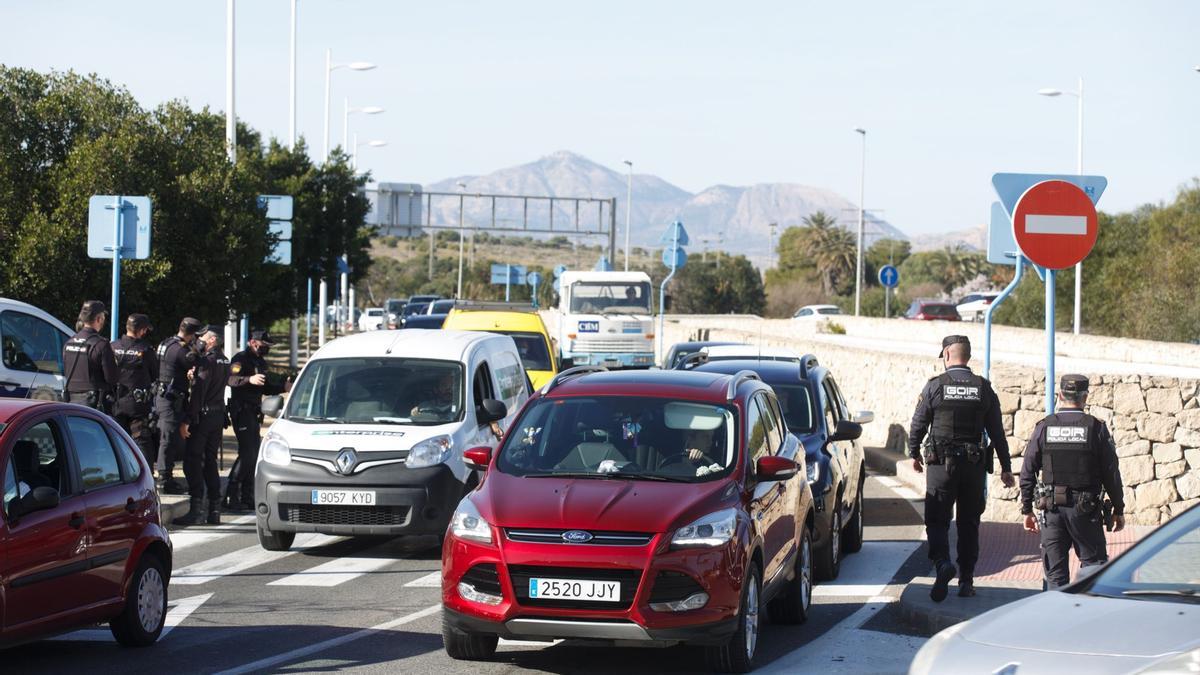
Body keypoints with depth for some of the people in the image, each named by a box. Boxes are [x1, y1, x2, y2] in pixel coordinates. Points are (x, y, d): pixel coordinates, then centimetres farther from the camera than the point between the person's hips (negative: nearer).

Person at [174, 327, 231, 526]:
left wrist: (187, 420, -19)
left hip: (203, 415, -9)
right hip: (218, 415, 9)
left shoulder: (207, 361, -15)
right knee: (210, 461, 13)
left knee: (192, 461, -6)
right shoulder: (224, 361, 13)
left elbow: (198, 392, -19)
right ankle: (214, 510, 12)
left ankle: (196, 509, -13)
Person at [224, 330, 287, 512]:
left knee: (254, 454, 10)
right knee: (247, 454, -16)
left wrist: (283, 388, 13)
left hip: (253, 412, 10)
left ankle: (247, 497, 15)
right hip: (242, 411, -10)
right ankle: (231, 496, -15)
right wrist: (249, 379, -45)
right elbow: (231, 379, -28)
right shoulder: (241, 359, -11)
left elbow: (264, 388, 27)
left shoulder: (260, 362, 19)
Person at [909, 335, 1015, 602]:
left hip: (941, 464, -3)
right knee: (969, 523, 11)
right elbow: (997, 432, 4)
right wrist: (1005, 467, 10)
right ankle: (966, 581, 12)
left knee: (937, 520, 1)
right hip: (974, 467, 3)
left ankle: (943, 563, -24)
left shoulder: (934, 386, -6)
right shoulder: (984, 389, 3)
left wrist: (914, 454, 16)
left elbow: (918, 425, -1)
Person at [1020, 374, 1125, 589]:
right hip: (1085, 510, -2)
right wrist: (1119, 509, 8)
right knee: (1094, 565, 7)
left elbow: (1027, 473, 2)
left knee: (1055, 573, 7)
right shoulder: (1096, 428, -5)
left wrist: (1027, 510, 10)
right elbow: (1111, 473, -2)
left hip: (1052, 508, 2)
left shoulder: (1044, 428, 0)